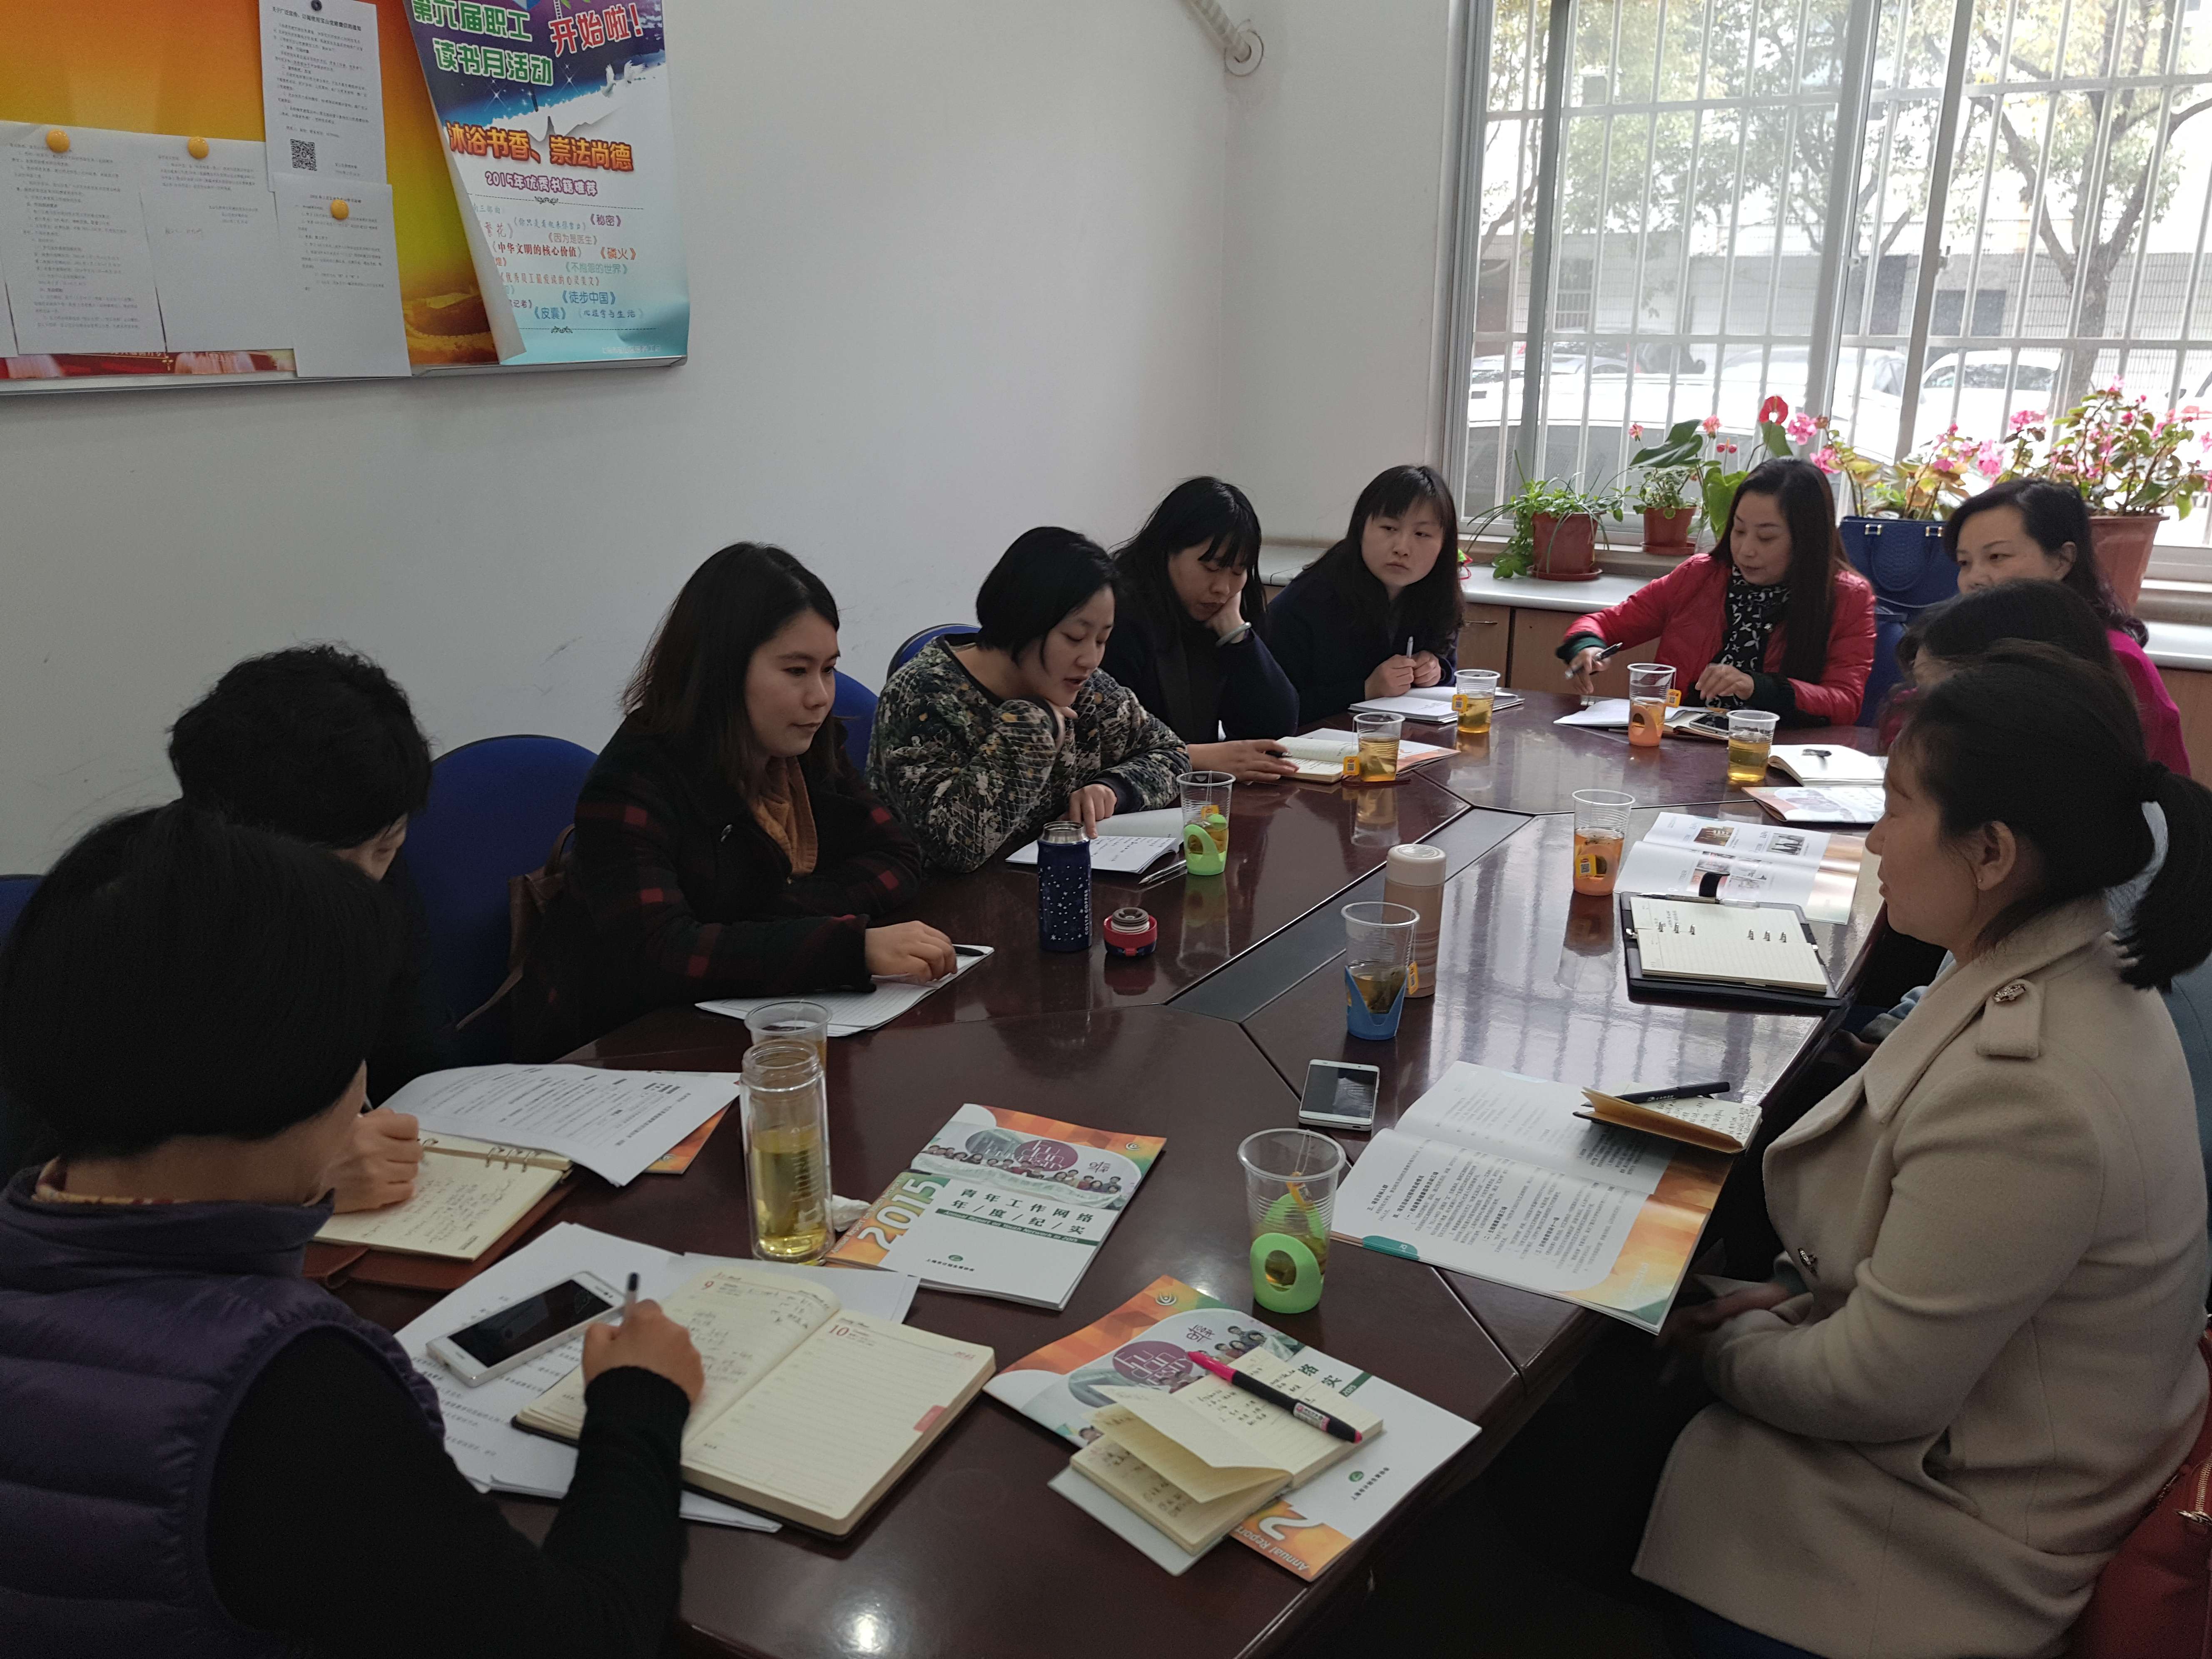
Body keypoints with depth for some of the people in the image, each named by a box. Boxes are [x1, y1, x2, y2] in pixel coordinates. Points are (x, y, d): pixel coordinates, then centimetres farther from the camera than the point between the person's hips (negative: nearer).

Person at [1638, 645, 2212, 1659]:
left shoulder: (2024, 1092, -35)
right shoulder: (2073, 975, -4)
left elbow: (1872, 1388, -25)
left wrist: (1735, 1342, -8)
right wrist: (1799, 1287, 2)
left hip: (1974, 1538, -8)